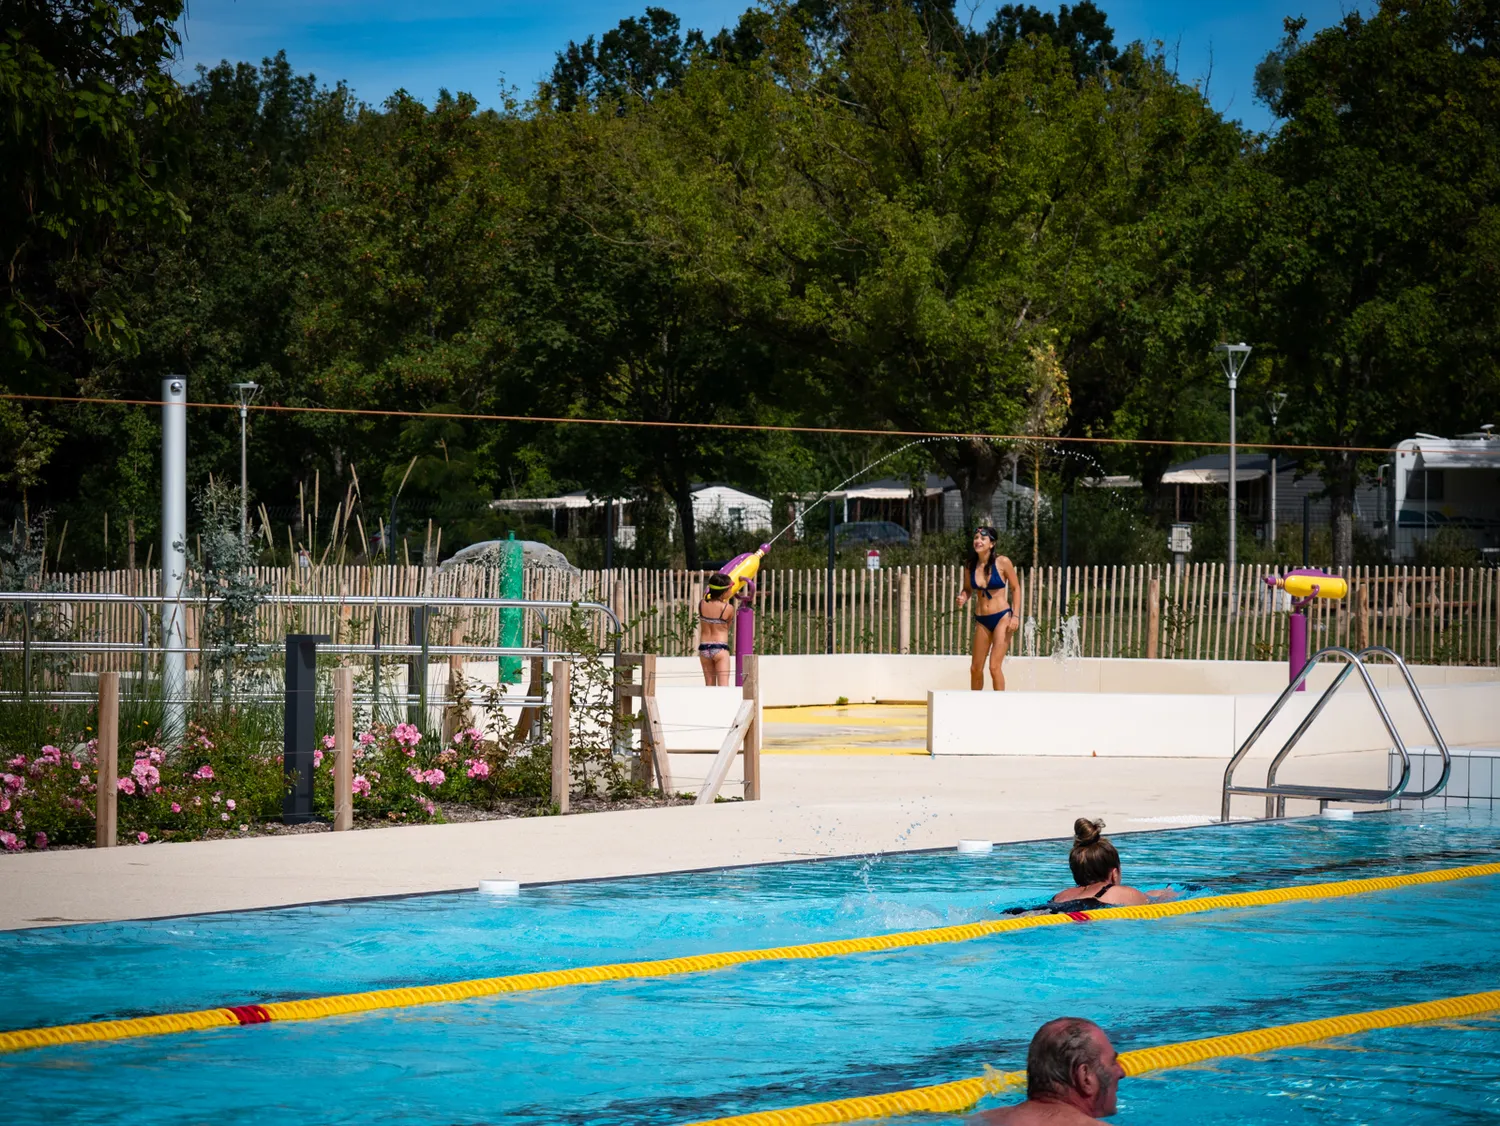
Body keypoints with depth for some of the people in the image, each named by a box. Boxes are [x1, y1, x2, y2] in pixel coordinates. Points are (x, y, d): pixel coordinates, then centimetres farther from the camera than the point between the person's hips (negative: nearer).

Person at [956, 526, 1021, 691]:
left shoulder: (1002, 563, -9)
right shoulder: (970, 565, 1)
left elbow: (1016, 588, -1)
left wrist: (1015, 616, -9)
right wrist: (963, 599, -10)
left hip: (1002, 617, -5)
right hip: (981, 620, 5)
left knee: (994, 666, -13)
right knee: (975, 668, 8)